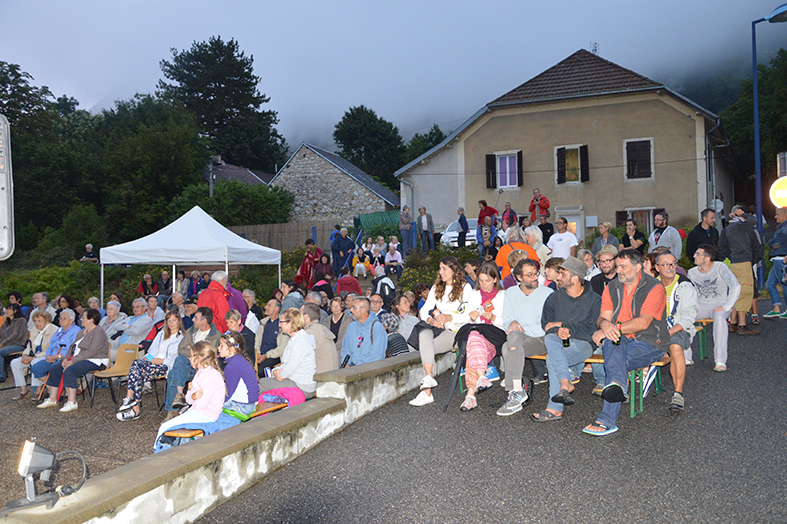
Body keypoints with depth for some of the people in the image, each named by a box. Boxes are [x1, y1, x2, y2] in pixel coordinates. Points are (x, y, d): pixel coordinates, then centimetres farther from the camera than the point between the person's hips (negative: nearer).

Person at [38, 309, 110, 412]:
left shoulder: (98, 333, -15)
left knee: (69, 371, -30)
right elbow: (73, 347, 18)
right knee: (54, 368, -1)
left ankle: (72, 403, -26)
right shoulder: (82, 332, 18)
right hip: (78, 359, 10)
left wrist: (72, 361, -22)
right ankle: (52, 399, 5)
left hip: (94, 362, -10)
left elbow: (90, 352, -22)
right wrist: (66, 358, -1)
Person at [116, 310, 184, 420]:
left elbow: (178, 360, -6)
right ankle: (129, 397, -38)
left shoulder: (182, 337, 4)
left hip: (166, 366, -5)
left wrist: (161, 361, -12)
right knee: (136, 363, -30)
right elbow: (151, 350, 21)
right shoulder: (161, 334, 25)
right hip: (153, 361, 5)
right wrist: (149, 357, -1)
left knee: (139, 373, -30)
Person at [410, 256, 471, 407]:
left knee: (426, 347, -29)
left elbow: (469, 315, -7)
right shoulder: (436, 288, 19)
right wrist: (430, 320, -14)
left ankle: (427, 392, -30)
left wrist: (449, 317, -21)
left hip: (456, 331, -5)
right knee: (424, 334, -30)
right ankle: (429, 377, -40)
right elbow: (425, 310, 8)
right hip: (438, 328, 5)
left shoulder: (465, 288, 3)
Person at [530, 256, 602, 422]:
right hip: (558, 342, 3)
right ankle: (566, 382, -42)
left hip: (582, 343, -3)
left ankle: (555, 409, -27)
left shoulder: (594, 300, 3)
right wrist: (557, 331, -17)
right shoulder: (554, 298, 14)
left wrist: (564, 325, -10)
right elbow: (546, 324, 6)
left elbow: (590, 330, -8)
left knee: (552, 359, -32)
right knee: (550, 338, -36)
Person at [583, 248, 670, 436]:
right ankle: (618, 384, -58)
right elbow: (602, 318, 3)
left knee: (614, 361, -31)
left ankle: (607, 420, -34)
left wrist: (615, 327, -24)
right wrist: (604, 324, -22)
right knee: (611, 340, -34)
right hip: (620, 340, 4)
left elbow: (643, 322, -18)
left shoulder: (654, 287, -7)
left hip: (650, 343, -4)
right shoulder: (612, 288, 11)